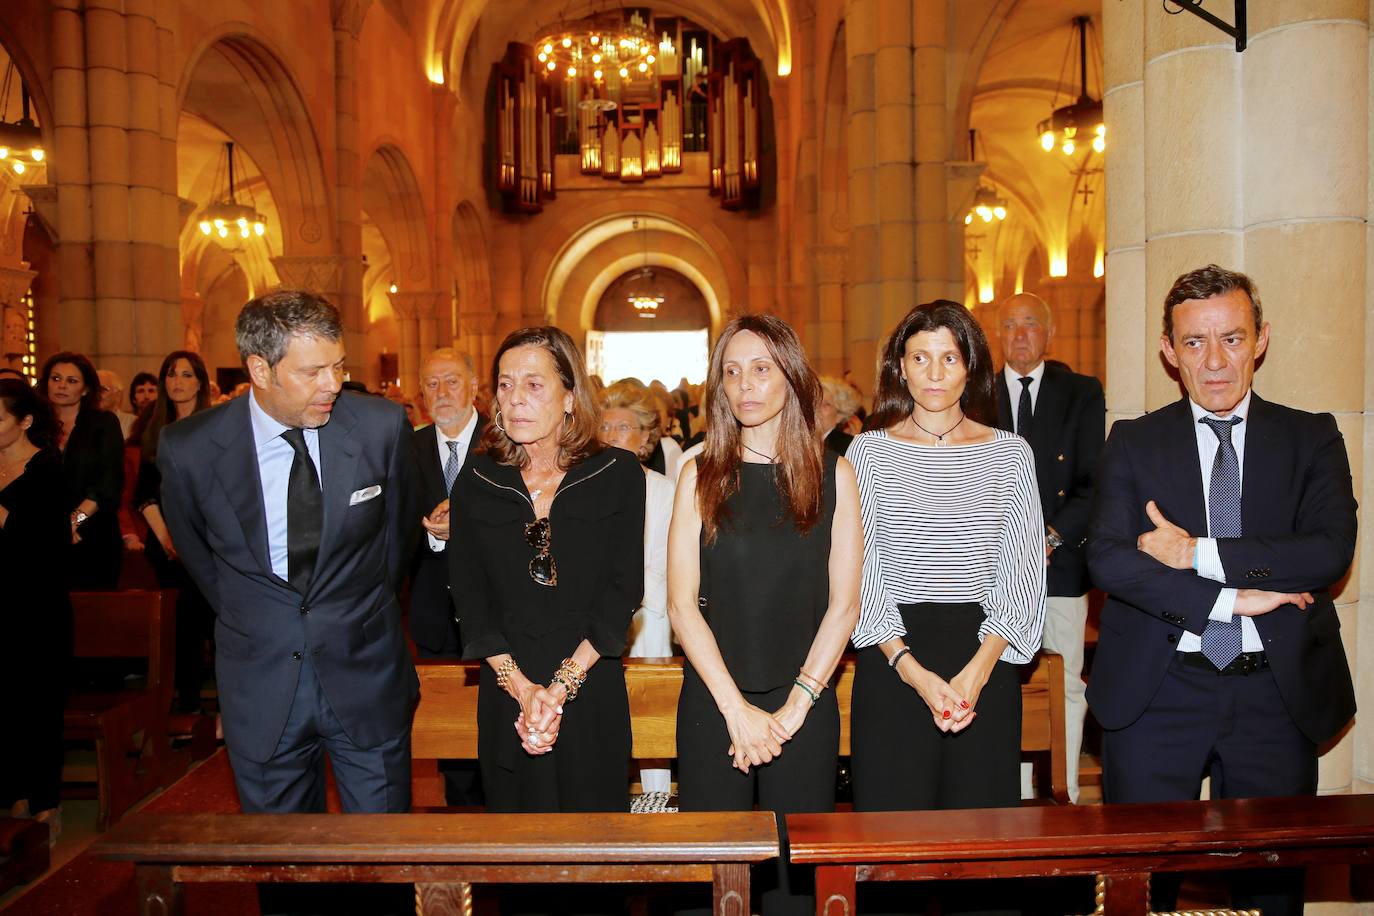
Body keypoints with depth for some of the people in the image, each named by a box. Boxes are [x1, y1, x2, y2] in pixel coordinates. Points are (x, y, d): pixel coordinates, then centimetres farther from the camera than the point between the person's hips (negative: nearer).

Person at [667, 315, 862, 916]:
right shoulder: (701, 476, 1)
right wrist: (738, 708, -10)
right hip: (712, 705, 0)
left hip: (806, 709, 0)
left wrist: (792, 709, -9)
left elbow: (843, 604, -2)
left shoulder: (833, 475, 2)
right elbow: (682, 604, -4)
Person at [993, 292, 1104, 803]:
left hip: (1060, 562, 0)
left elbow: (1096, 481, 0)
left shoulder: (1083, 394, 6)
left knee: (1068, 684, 7)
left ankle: (1066, 792, 20)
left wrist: (1053, 535, -12)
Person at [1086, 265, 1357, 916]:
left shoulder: (1312, 438, 6)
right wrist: (1230, 598, -15)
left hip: (1277, 695, 1)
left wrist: (1197, 553, -15)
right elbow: (1108, 560, -9)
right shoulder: (1133, 442, 3)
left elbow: (1331, 551, -10)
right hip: (1155, 695, -1)